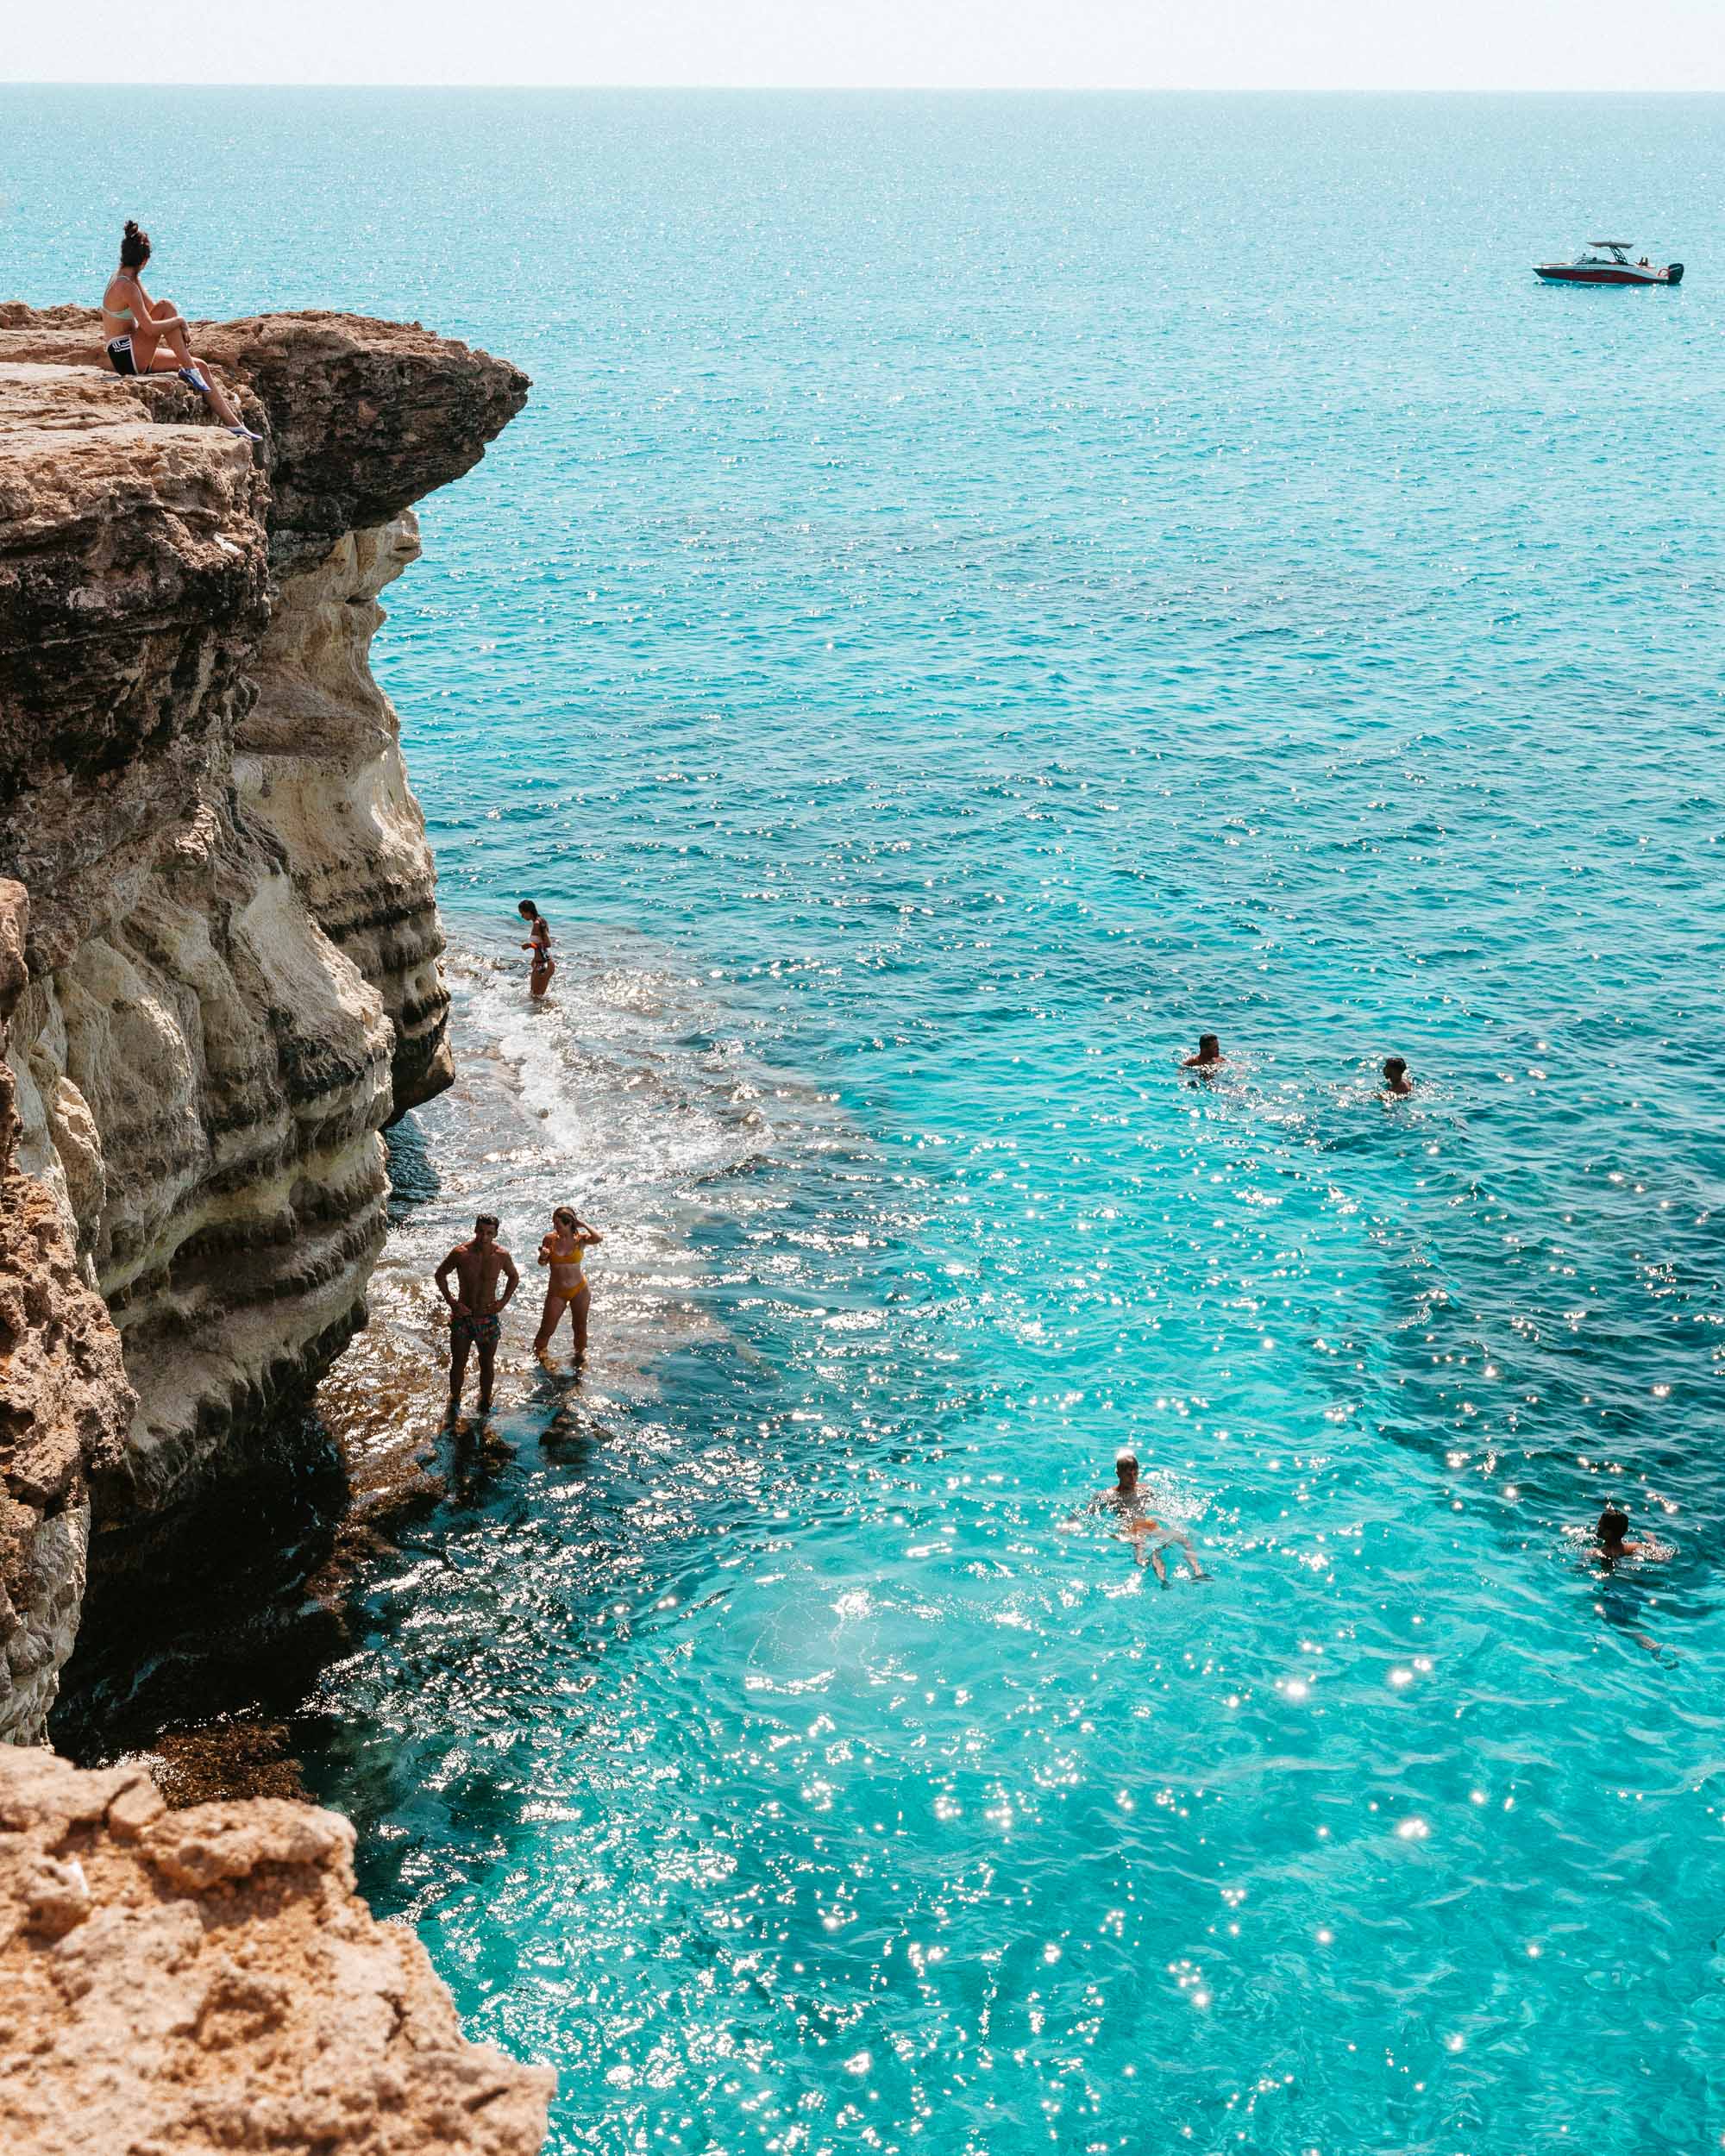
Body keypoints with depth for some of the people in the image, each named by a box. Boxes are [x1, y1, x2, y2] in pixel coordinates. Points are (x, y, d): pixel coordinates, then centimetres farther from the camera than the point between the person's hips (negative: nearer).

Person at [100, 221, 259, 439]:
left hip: (136, 357, 10)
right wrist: (180, 321, -11)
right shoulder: (126, 287, -20)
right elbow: (150, 328, -26)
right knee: (165, 306, -20)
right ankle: (189, 371, -16)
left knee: (201, 366, 8)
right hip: (126, 357, -10)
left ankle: (233, 423, 8)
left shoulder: (125, 278, 11)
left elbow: (151, 308, 18)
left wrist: (179, 330, 4)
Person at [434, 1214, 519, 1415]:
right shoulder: (460, 1253, -15)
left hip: (489, 1317, 1)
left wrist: (503, 1302, -3)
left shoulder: (501, 1255, -12)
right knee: (458, 1364, 7)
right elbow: (440, 1274, 2)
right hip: (462, 1316, -1)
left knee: (487, 1364, 13)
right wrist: (450, 1301, -7)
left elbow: (514, 1277, 9)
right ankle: (454, 1398, 29)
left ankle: (485, 1399, 34)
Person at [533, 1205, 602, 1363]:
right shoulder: (550, 1239, -9)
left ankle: (580, 1352, 37)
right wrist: (543, 1256, -21)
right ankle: (538, 1352, 24)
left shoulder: (580, 1239, -12)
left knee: (580, 1327, 15)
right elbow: (542, 1263, 3)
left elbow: (598, 1238, -34)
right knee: (547, 1328, 1)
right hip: (556, 1291, 0)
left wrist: (583, 1224, -21)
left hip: (579, 1290, 0)